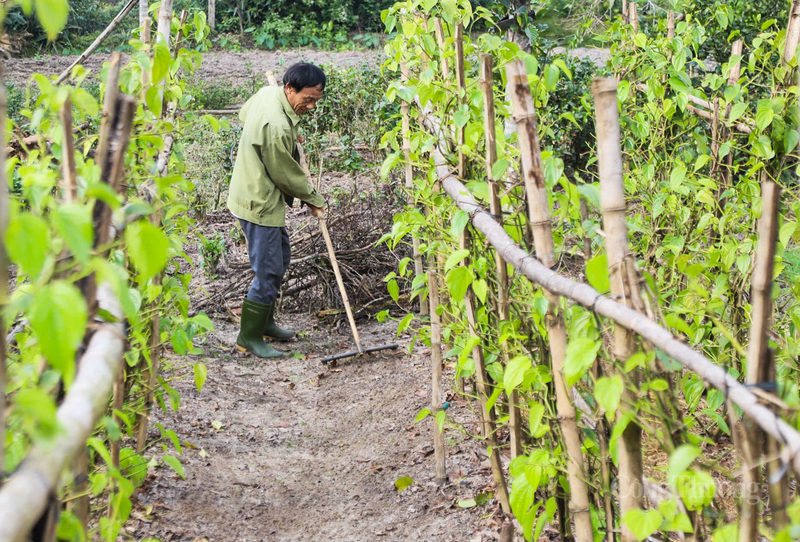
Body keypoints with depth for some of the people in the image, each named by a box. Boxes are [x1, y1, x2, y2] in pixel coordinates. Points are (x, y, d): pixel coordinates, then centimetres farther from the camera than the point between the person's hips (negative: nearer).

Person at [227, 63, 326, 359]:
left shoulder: (267, 92, -1)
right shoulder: (277, 126, -30)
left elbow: (244, 113, 22)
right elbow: (286, 175, -19)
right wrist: (313, 199, -2)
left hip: (257, 196, 11)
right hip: (260, 204, -11)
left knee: (280, 259, 21)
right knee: (268, 271, -4)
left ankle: (264, 322, 34)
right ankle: (249, 337, 7)